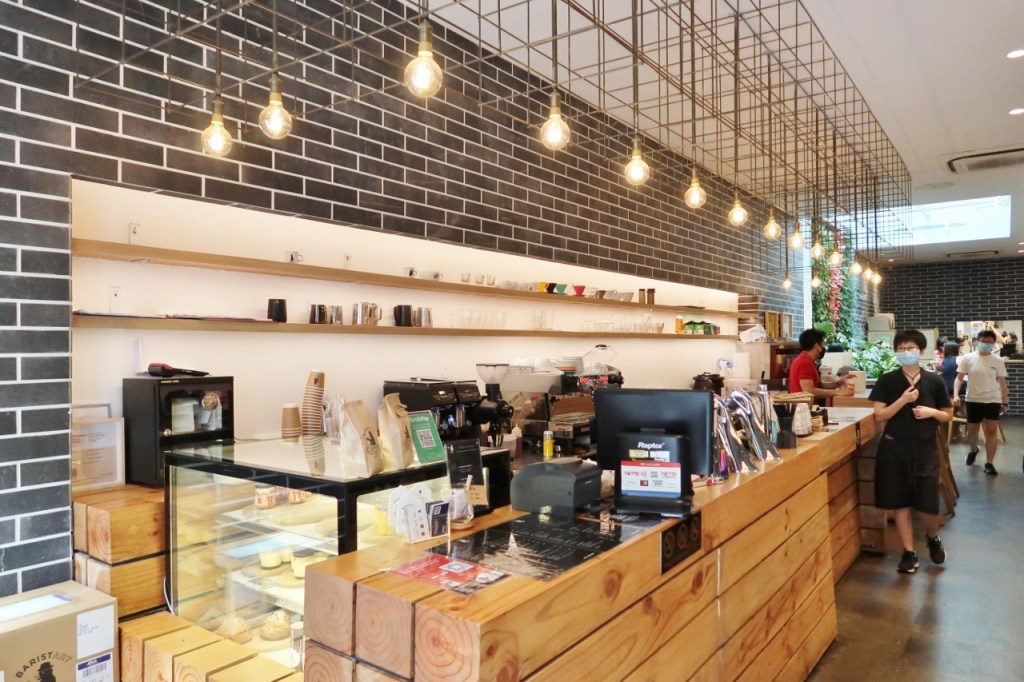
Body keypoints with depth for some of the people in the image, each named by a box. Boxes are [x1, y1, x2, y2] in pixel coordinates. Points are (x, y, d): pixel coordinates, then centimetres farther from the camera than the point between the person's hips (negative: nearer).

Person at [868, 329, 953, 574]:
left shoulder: (934, 381, 0)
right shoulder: (887, 381, -3)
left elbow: (948, 415, 8)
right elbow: (879, 415, -7)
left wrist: (932, 412, -12)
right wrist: (903, 400, -19)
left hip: (925, 448, 0)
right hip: (894, 448, 0)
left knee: (929, 505, 0)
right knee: (900, 502, 5)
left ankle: (932, 537, 34)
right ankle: (909, 552, 20)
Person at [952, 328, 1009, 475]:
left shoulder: (998, 361, -1)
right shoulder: (968, 358, -4)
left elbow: (1002, 383, 6)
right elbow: (959, 378, -4)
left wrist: (1005, 402, 8)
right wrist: (956, 395, -18)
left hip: (993, 401, 0)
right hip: (973, 400, 0)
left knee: (992, 431, -3)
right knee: (972, 430, 10)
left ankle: (989, 463, 3)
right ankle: (973, 450, 41)